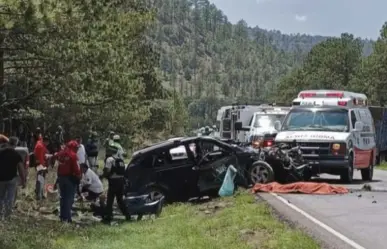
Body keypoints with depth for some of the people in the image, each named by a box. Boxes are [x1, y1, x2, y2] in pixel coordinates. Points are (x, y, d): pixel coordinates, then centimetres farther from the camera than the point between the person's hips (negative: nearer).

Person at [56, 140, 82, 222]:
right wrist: (79, 176, -7)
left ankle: (62, 216, 21)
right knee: (69, 198, -2)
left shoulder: (60, 153, 5)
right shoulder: (73, 155, -16)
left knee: (63, 197, 16)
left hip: (61, 177, 7)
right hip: (70, 178, -7)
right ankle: (66, 217, -5)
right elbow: (76, 168, -18)